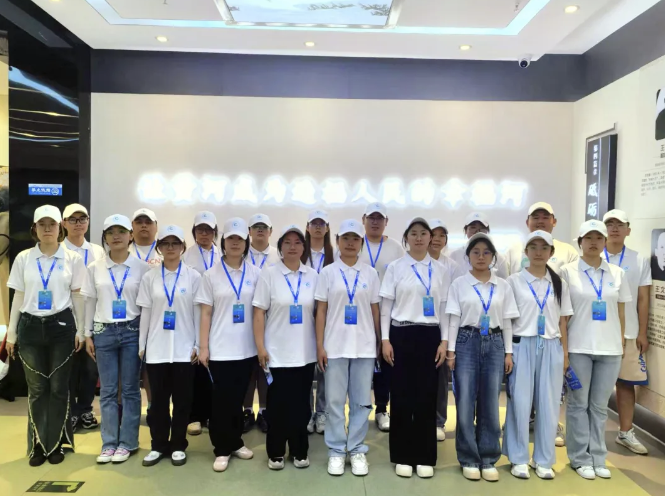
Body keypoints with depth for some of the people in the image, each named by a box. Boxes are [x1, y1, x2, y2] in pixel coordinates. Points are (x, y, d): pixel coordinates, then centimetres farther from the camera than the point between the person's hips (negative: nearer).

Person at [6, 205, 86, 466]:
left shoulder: (73, 259, 1)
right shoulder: (23, 258, 4)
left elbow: (77, 296, 4)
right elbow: (18, 297, 7)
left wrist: (81, 330, 1)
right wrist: (11, 332, 6)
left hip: (61, 326, -1)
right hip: (30, 327, 1)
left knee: (58, 387, 5)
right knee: (36, 389, 6)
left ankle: (55, 444, 18)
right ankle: (37, 445, 19)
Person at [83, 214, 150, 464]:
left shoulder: (142, 267, -3)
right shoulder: (95, 268, 3)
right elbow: (90, 303, 8)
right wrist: (88, 334, 5)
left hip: (132, 332, -2)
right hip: (104, 332, 2)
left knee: (130, 389, 5)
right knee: (107, 390, 7)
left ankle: (127, 442, 16)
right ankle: (109, 443, 18)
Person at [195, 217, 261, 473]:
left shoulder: (256, 273, 2)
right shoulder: (211, 275, -1)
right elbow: (206, 313, -2)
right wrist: (203, 347, -6)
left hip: (246, 347, 2)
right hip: (220, 348, -2)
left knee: (238, 398, 13)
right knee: (221, 399, 4)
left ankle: (235, 442, 29)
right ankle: (222, 448, 18)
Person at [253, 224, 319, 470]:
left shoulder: (313, 276, 3)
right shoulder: (269, 274, -3)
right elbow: (259, 313, -4)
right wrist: (260, 347, -9)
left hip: (305, 352, 2)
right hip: (277, 352, -2)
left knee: (301, 404, 11)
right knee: (278, 404, 6)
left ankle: (300, 451, 26)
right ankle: (276, 453, 23)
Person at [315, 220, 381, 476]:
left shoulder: (370, 273, 5)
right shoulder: (327, 272, 1)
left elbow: (375, 310, 8)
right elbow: (320, 311, 1)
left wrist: (380, 342, 6)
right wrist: (320, 346, -4)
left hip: (364, 345, 1)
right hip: (335, 345, -1)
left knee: (361, 401, 7)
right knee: (335, 401, 5)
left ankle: (357, 450, 20)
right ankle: (336, 451, 18)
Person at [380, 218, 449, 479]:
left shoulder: (440, 270, 7)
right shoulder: (395, 267, 1)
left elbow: (444, 308, 7)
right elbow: (386, 306, 1)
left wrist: (444, 340, 0)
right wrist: (385, 339, -6)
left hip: (430, 336, 2)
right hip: (402, 335, -1)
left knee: (427, 396, 5)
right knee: (402, 396, 4)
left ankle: (425, 457, 18)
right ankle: (403, 457, 17)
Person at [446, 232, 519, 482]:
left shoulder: (503, 286, 7)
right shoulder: (459, 284, 1)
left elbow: (507, 321, 8)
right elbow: (454, 319, 0)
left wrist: (509, 352, 5)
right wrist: (451, 350, -4)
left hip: (494, 344, 2)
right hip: (467, 343, -2)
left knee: (490, 404, 6)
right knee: (465, 404, 1)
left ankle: (488, 459, 18)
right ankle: (469, 460, 14)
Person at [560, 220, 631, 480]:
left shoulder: (617, 273, 7)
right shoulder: (567, 271, -2)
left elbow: (621, 312, 12)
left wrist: (622, 344, 8)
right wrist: (562, 347, -4)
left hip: (609, 348, 3)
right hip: (578, 347, -3)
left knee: (600, 405, 11)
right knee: (578, 404, 6)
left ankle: (598, 458, 22)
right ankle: (580, 458, 16)